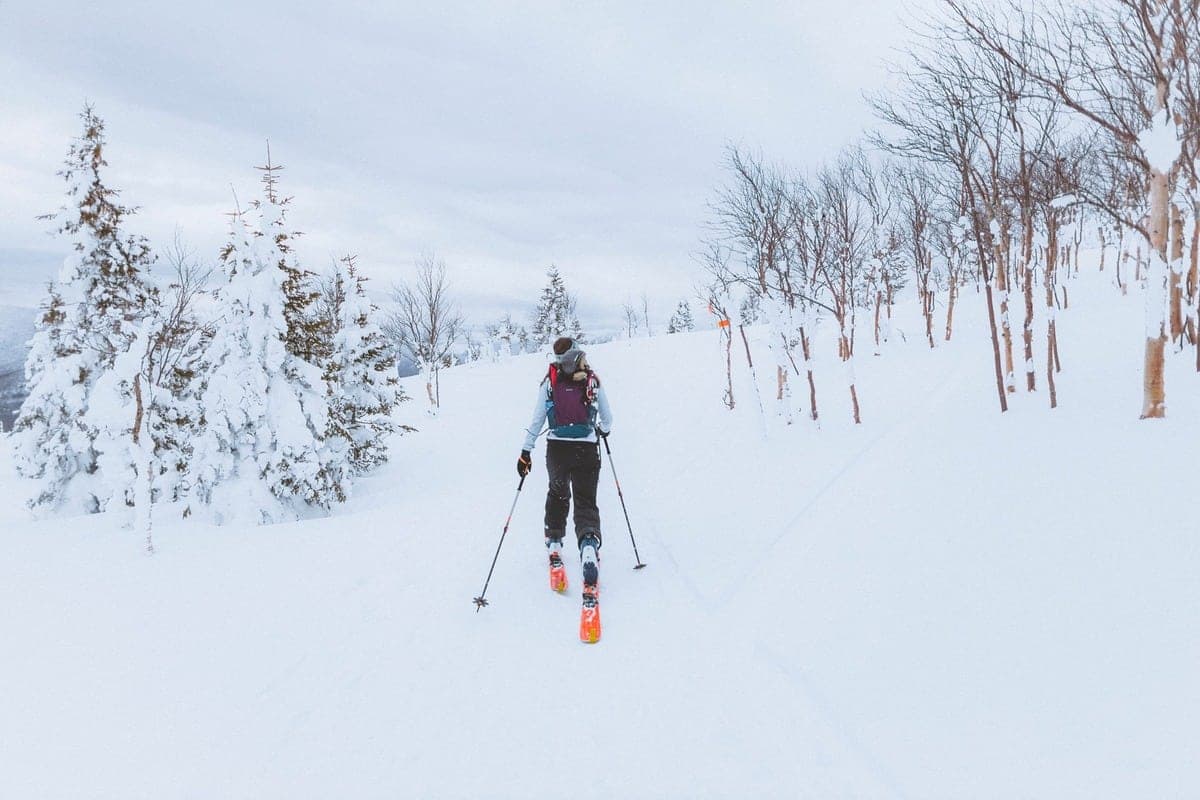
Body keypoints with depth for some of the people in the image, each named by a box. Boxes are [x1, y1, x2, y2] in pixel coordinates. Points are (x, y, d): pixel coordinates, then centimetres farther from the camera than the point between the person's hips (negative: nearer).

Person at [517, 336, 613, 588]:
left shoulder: (549, 382, -1)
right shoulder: (593, 382, 0)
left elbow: (537, 420, 0)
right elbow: (607, 419, 9)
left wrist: (526, 451, 6)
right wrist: (603, 429, 32)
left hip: (557, 448, 1)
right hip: (587, 449, -1)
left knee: (558, 494, 26)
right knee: (585, 501, 3)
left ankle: (554, 544, 29)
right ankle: (589, 544, -22)